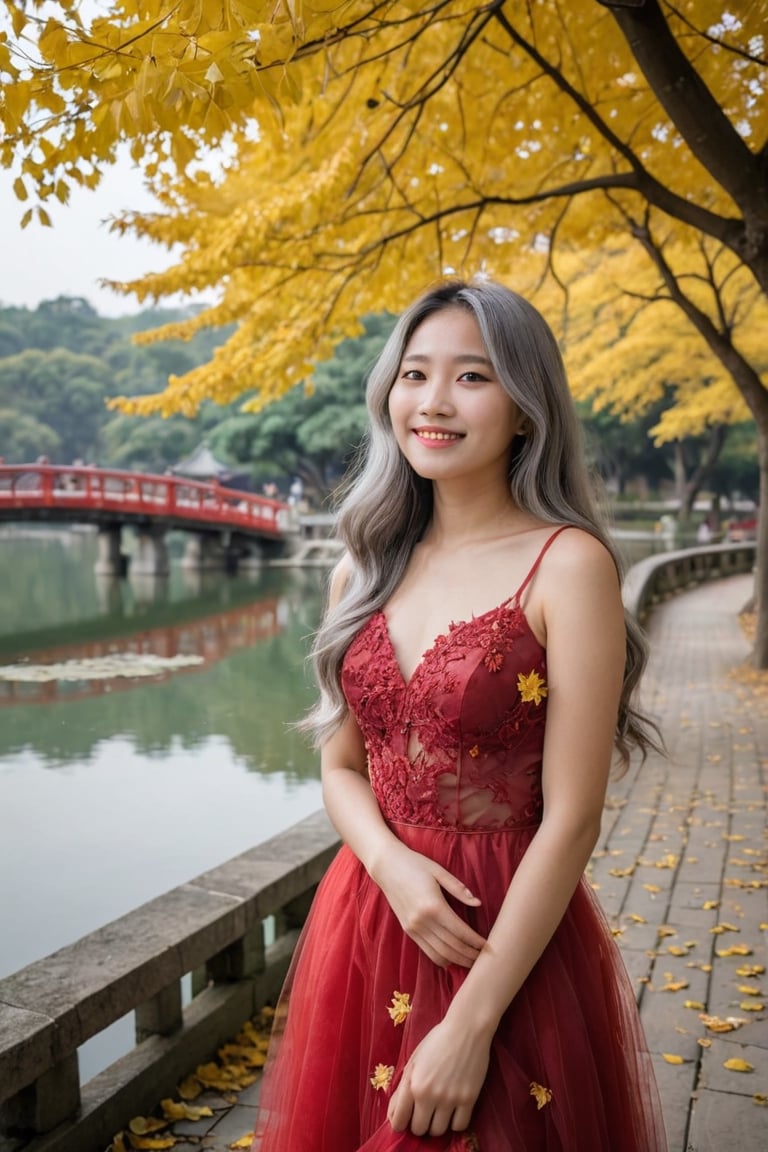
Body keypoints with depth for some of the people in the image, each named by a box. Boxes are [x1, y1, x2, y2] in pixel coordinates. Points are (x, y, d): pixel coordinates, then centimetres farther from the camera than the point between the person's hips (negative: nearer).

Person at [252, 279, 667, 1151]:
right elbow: (341, 767, 8)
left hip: (510, 941, -5)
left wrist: (472, 1025, -16)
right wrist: (391, 862, -13)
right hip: (363, 926, 5)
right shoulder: (365, 568, 3)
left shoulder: (567, 564, -13)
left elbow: (571, 820, -16)